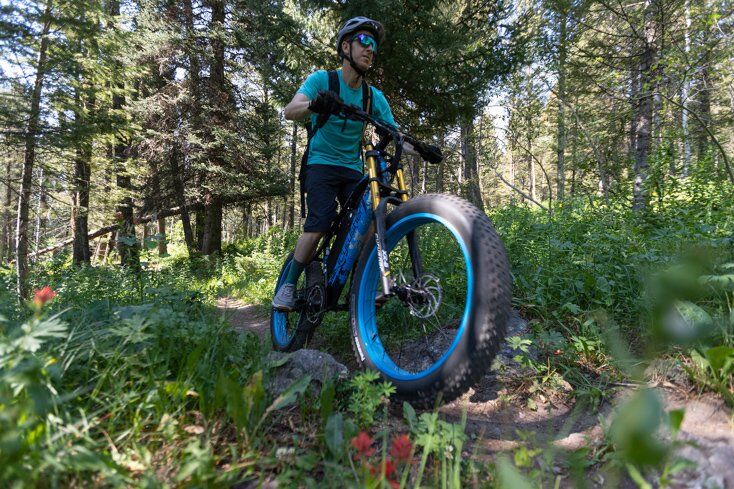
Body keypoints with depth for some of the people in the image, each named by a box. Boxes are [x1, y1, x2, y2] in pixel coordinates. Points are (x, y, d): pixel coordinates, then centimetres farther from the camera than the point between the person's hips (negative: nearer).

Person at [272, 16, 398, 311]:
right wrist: (314, 104, -43)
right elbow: (290, 112, -20)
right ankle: (289, 284, -7)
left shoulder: (374, 96, 5)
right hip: (322, 163, -4)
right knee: (320, 223, -22)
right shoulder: (322, 79, -5)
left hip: (353, 169, 4)